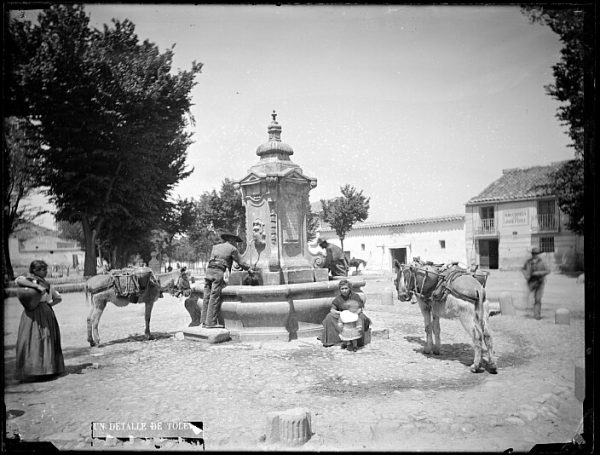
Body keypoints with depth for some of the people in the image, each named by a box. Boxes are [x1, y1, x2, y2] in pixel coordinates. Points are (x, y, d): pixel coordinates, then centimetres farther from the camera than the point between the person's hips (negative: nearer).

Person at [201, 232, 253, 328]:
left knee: (207, 297, 5)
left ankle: (204, 321, 4)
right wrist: (249, 269, 29)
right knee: (215, 298, -7)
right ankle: (211, 322, -9)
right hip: (218, 272, -6)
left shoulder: (215, 247, 24)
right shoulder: (232, 249, 9)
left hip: (209, 270, 6)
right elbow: (240, 262, 13)